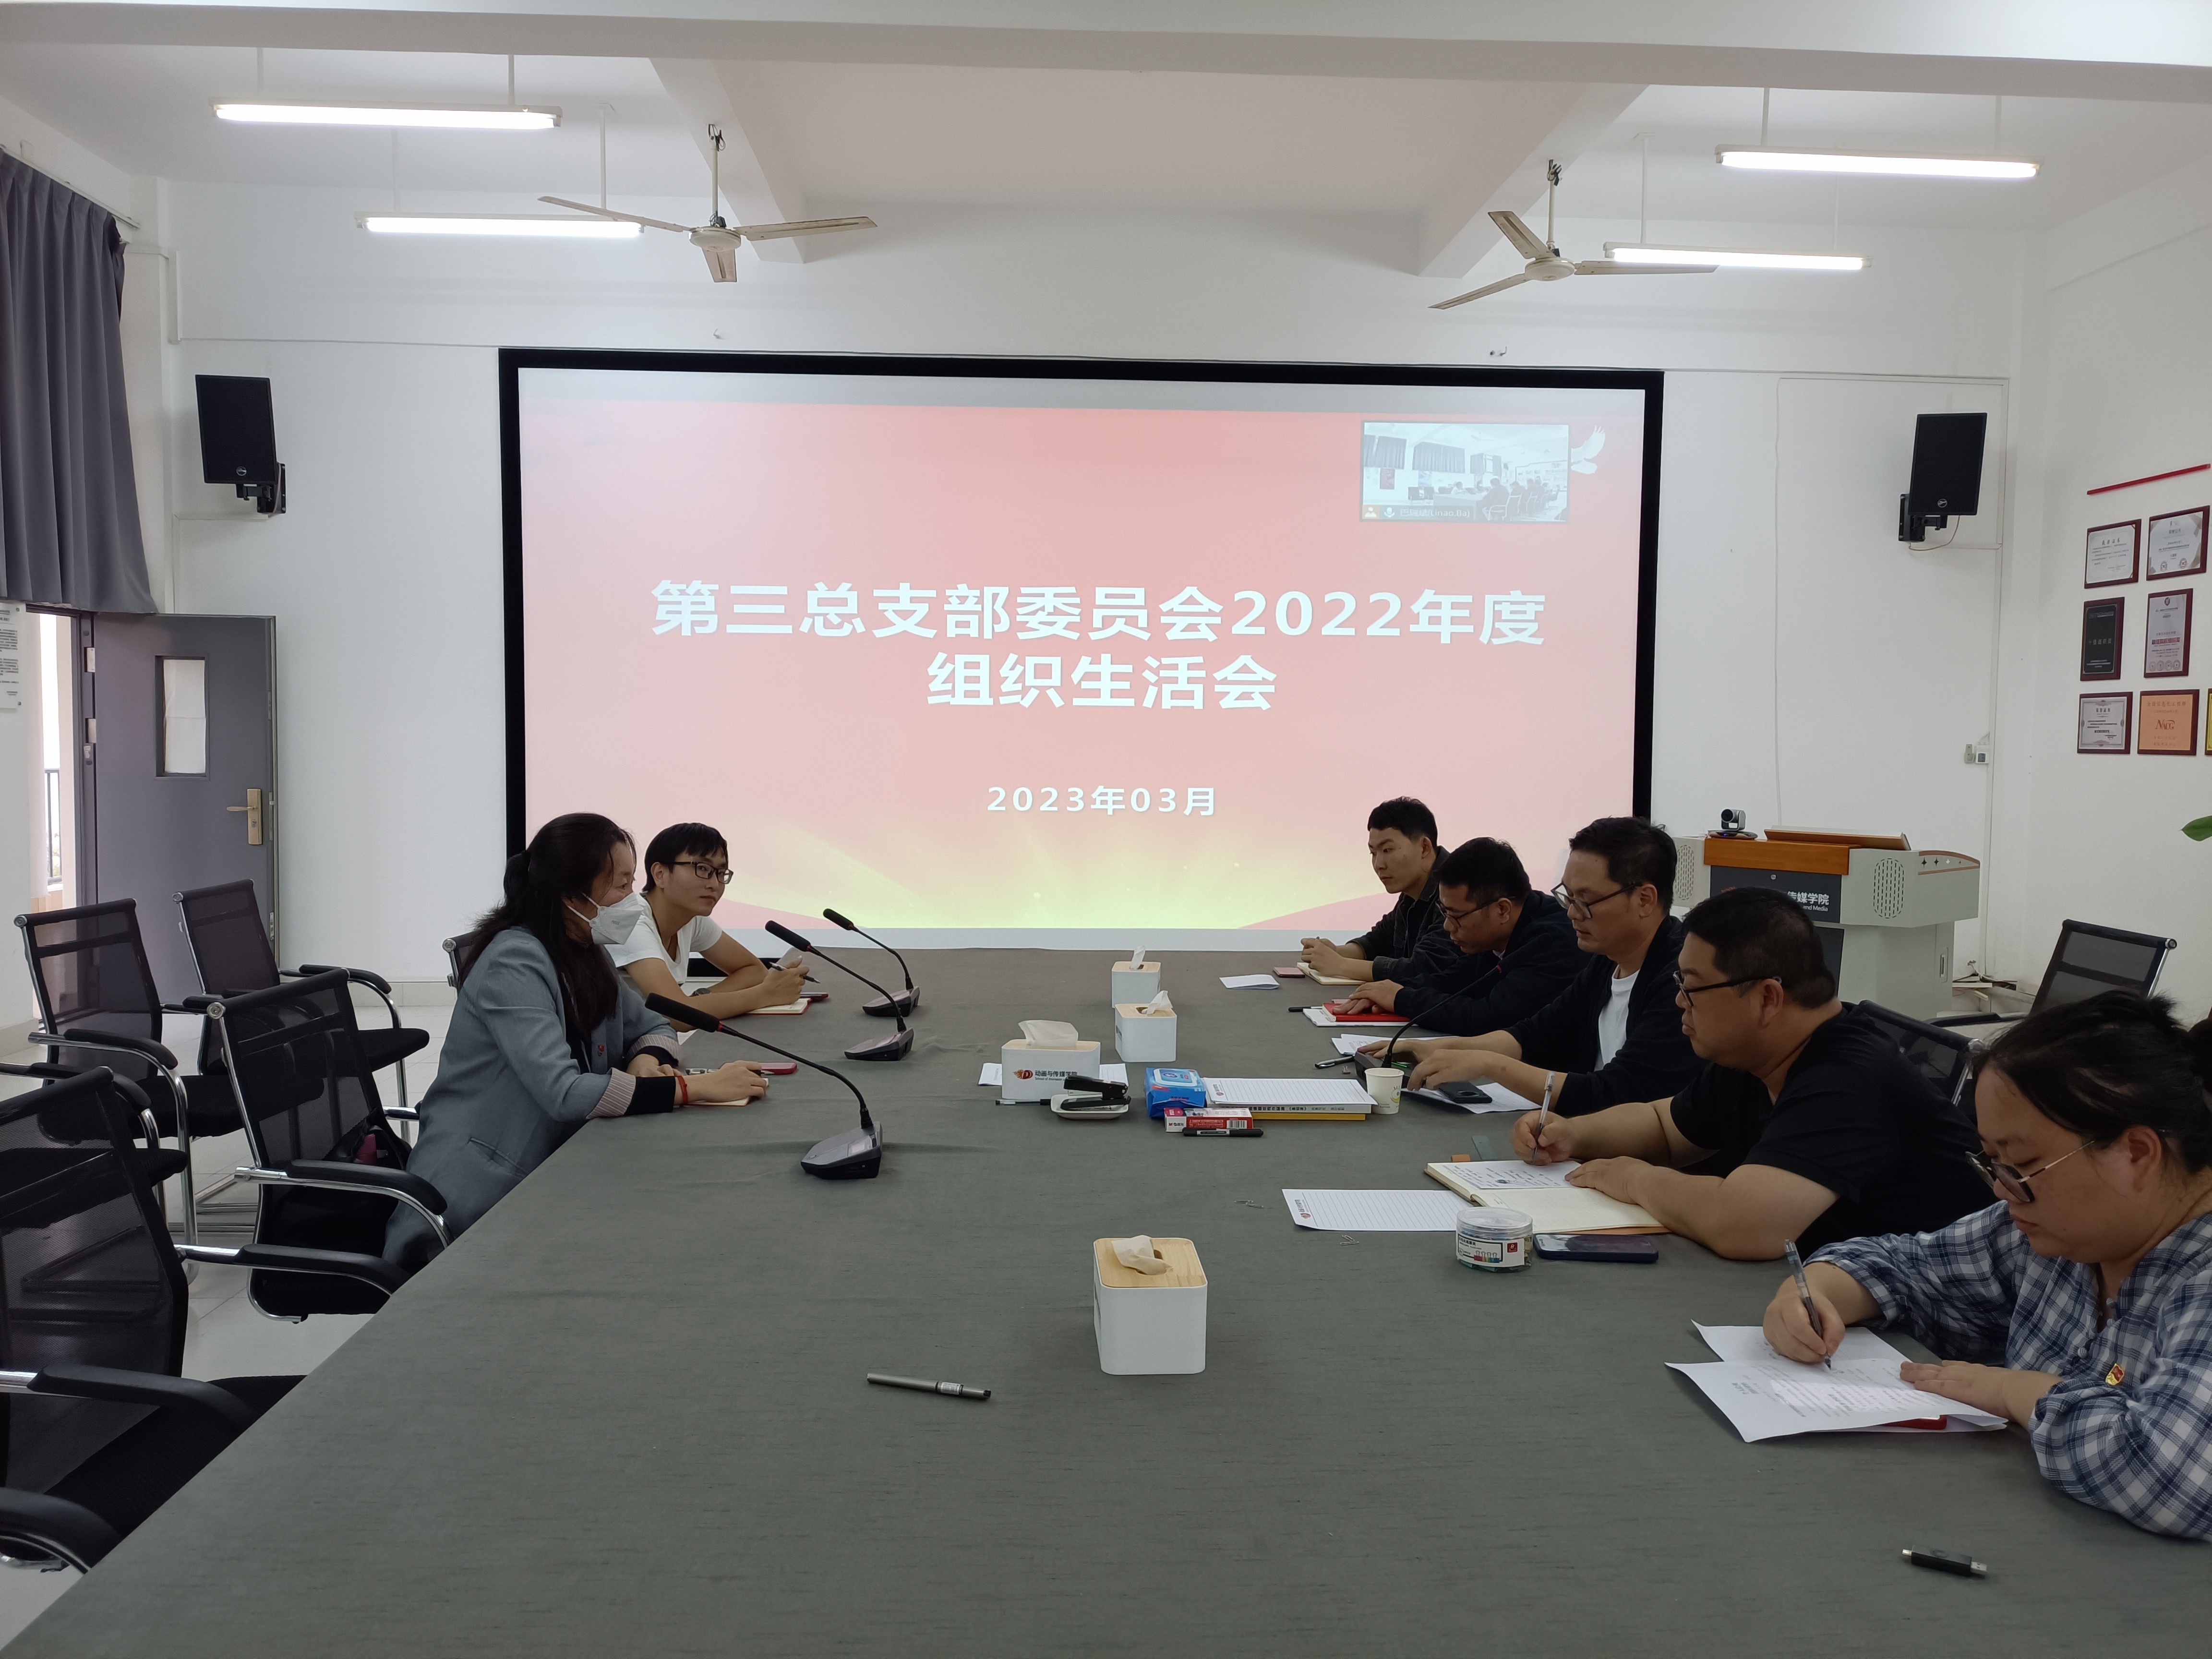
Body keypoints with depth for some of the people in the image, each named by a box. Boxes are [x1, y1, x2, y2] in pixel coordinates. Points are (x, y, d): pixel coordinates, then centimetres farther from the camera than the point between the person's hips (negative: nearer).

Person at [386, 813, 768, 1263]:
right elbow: (563, 1093, -31)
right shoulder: (515, 964, -21)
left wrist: (647, 1062, -8)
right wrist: (691, 1088, -29)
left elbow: (653, 1028, 16)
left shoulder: (589, 957, 6)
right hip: (475, 1205, -8)